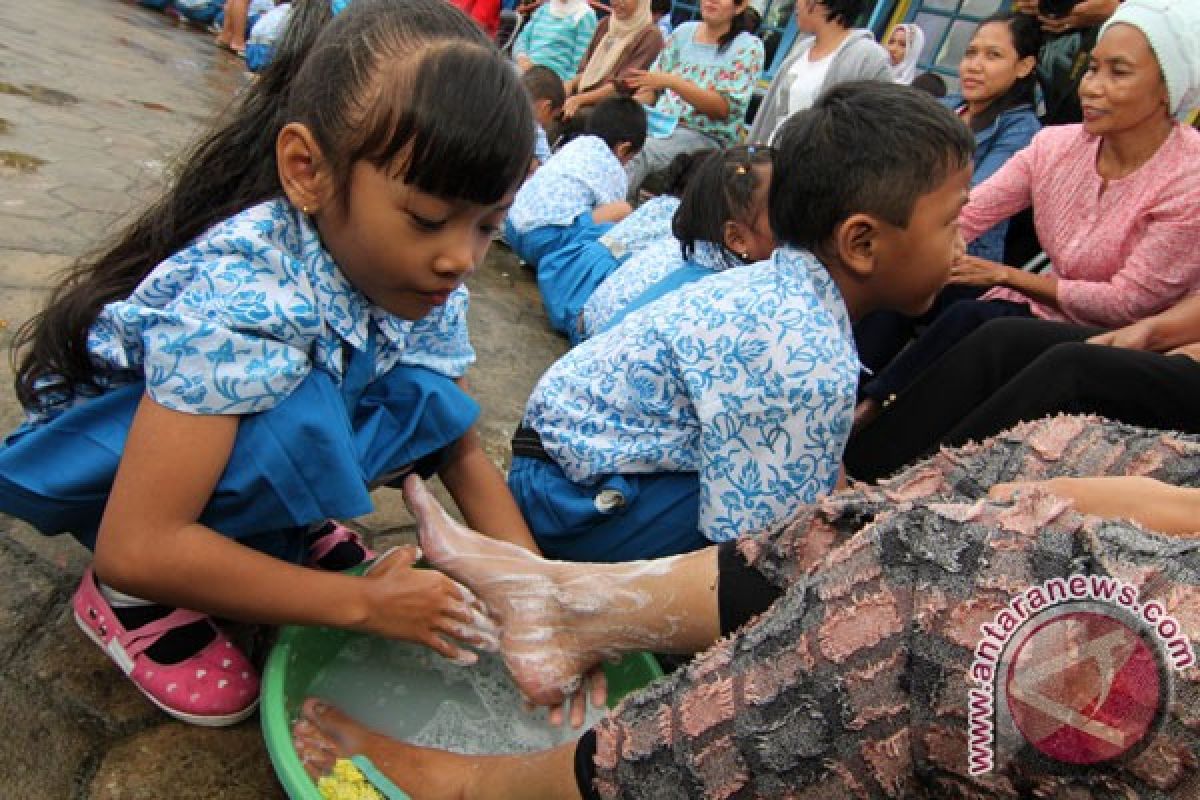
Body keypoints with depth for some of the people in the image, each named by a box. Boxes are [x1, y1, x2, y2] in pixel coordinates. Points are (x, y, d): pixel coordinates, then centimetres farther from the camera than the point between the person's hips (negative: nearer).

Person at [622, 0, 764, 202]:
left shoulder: (748, 47, -1)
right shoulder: (684, 31, 15)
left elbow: (723, 107, -13)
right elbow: (651, 87, 17)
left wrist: (672, 81, -22)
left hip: (705, 135, -5)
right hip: (659, 124, 5)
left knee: (640, 155, -33)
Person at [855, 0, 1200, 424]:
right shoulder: (1056, 145, -4)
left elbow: (1126, 302, -18)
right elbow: (962, 218, -13)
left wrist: (1007, 275, -16)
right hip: (1045, 311, 5)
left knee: (970, 317, -27)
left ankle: (872, 405, -10)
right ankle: (864, 404, -9)